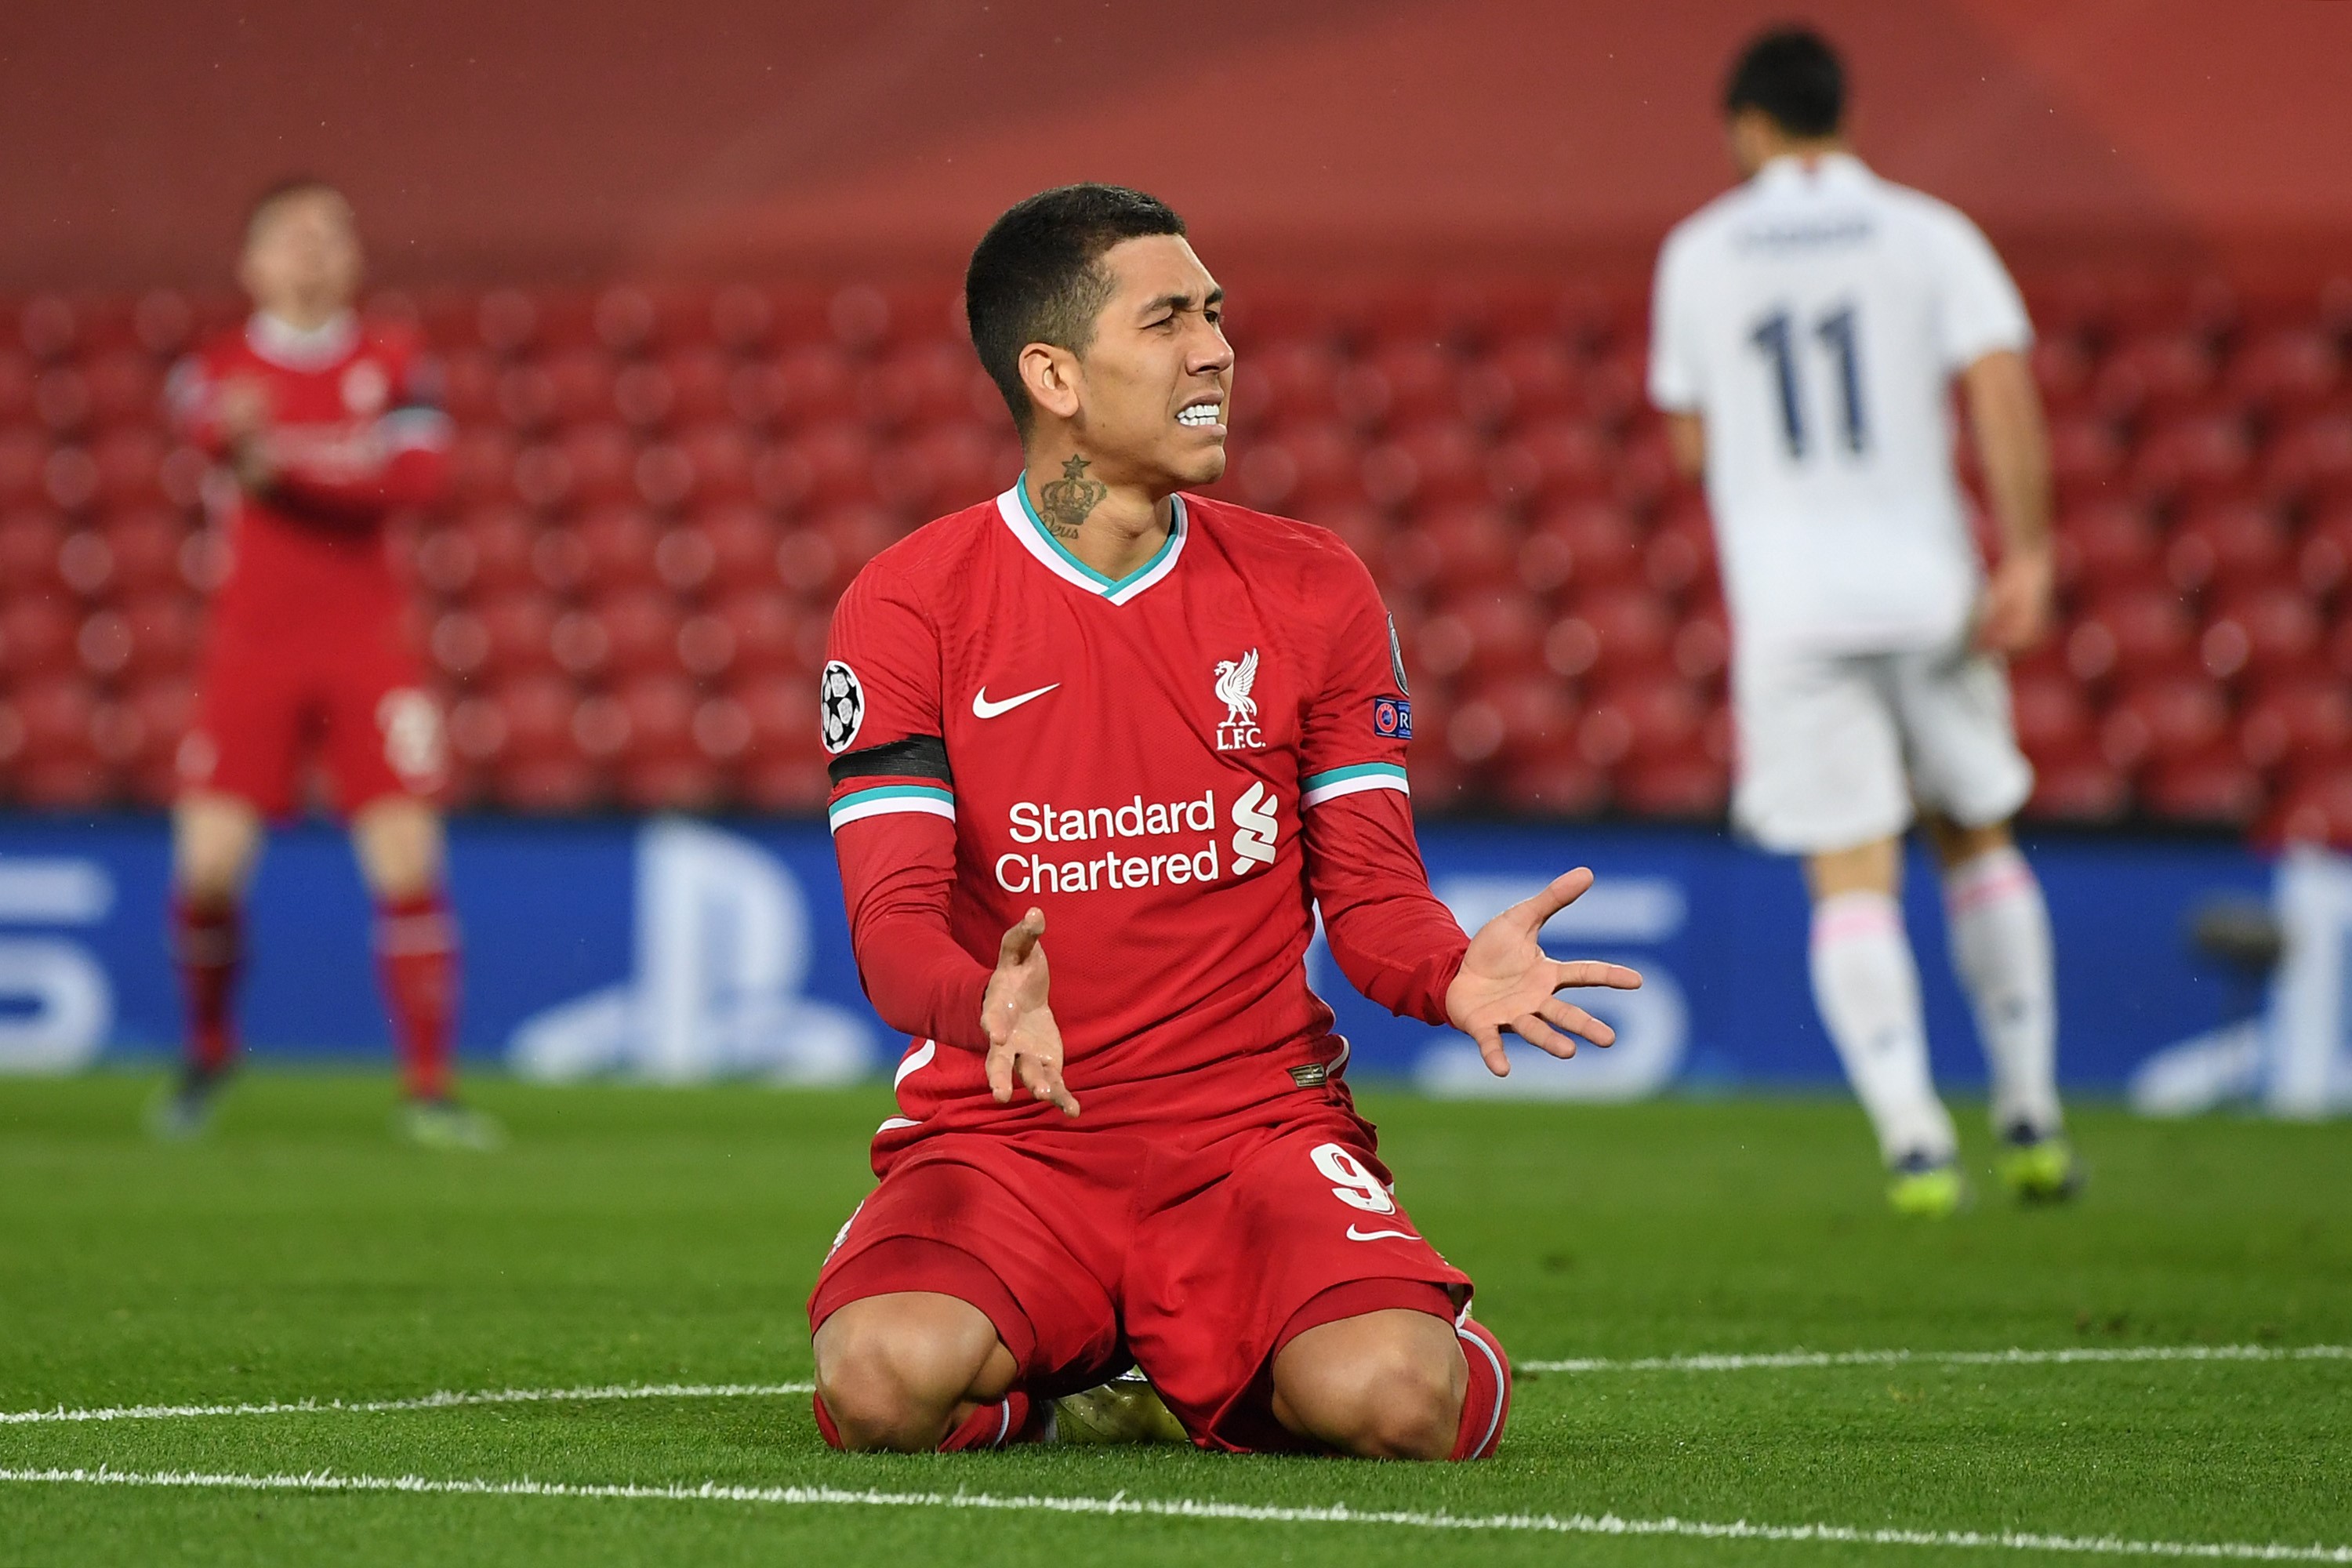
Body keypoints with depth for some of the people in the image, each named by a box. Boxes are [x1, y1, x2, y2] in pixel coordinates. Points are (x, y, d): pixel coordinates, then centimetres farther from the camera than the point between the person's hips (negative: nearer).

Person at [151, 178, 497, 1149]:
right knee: (209, 861, -9)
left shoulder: (393, 366, 7)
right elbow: (203, 417, -19)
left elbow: (421, 472, -9)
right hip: (249, 649, 0)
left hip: (365, 649, 0)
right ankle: (209, 1050, 18)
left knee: (408, 859, -10)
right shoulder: (221, 369, 5)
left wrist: (291, 465, -16)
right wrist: (235, 428, -43)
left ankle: (428, 1087, -1)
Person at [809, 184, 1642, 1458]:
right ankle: (1050, 1382, 7)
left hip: (1256, 1125, 1)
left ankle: (1195, 1385, 11)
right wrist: (989, 1005, -33)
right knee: (885, 1381, -33)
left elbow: (1372, 895, 6)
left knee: (1390, 1399, -29)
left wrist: (1453, 971, -19)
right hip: (1001, 1138, -1)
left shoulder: (1312, 591, 7)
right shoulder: (906, 606, -2)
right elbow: (895, 921, -9)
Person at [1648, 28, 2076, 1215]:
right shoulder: (1930, 237, 2)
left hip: (1788, 605, -1)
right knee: (1977, 838, 18)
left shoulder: (1698, 255, 6)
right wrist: (2028, 556, -9)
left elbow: (1691, 441, 13)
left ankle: (1913, 1136, -18)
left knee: (1852, 881, -1)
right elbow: (2002, 387, -10)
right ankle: (2030, 1120, 17)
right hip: (1925, 580, 1)